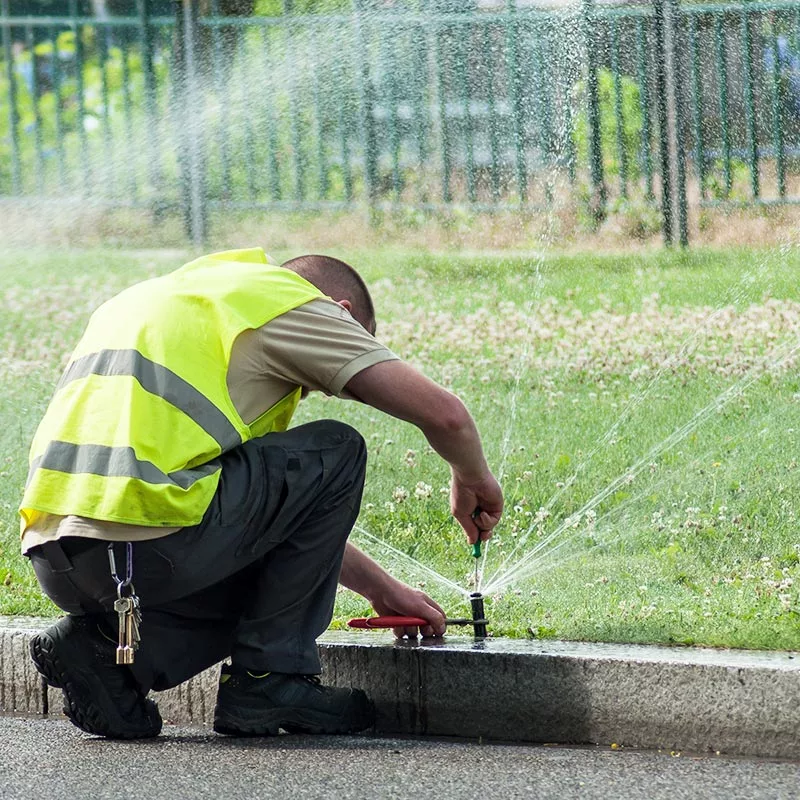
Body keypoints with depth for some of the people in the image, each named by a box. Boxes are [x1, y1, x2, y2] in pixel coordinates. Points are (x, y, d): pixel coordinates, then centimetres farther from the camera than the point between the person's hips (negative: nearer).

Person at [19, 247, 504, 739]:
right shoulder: (292, 302, 9)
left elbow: (280, 509, 38)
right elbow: (443, 413, 4)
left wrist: (381, 588, 40)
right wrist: (473, 480, 27)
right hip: (149, 546, -8)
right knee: (337, 455, 13)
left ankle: (104, 647, 8)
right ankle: (270, 678, 11)